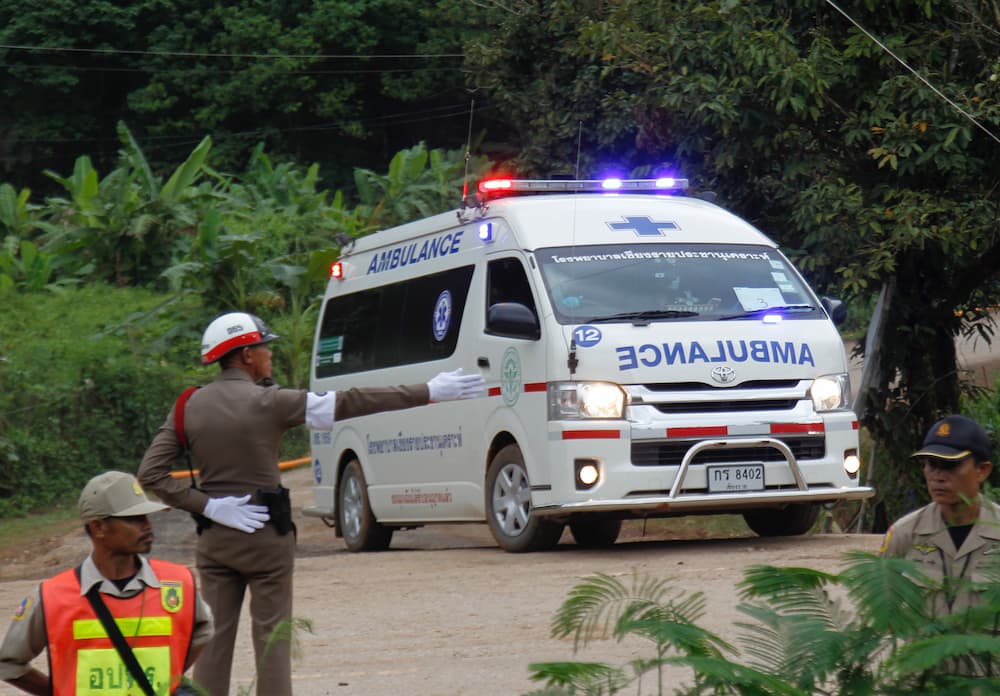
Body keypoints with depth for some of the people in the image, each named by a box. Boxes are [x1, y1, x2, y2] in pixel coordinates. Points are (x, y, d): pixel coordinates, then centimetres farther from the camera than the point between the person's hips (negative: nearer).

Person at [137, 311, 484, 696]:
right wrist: (429, 392, -11)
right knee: (272, 636, 4)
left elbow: (150, 473, -5)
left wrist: (208, 506, -5)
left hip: (214, 536, 4)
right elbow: (349, 403, -13)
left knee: (214, 638, 7)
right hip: (265, 534, -4)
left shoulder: (189, 406, 2)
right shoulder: (268, 402, -11)